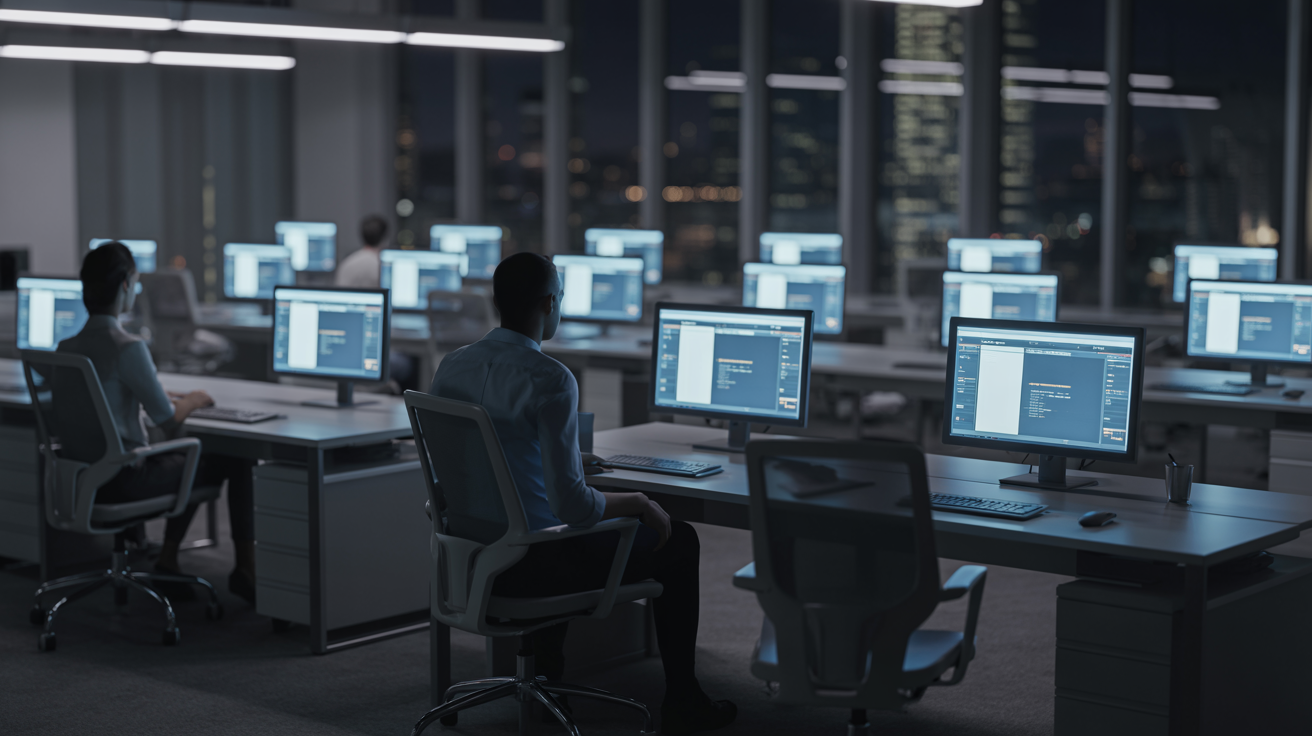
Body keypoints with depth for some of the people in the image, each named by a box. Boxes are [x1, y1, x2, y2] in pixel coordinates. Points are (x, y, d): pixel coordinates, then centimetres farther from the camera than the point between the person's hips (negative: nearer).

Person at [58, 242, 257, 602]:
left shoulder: (65, 347, 1)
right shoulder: (128, 348, -23)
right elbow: (169, 421, -16)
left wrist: (164, 397, 21)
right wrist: (193, 400, 5)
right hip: (122, 480, -8)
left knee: (191, 459, 30)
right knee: (237, 460, 8)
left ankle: (167, 561, 27)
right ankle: (246, 569, 18)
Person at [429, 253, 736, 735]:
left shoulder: (451, 367, -1)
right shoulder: (551, 380, -23)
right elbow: (572, 505, -26)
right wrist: (636, 503, -7)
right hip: (528, 565, -7)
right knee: (678, 541, 14)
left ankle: (548, 677, 48)